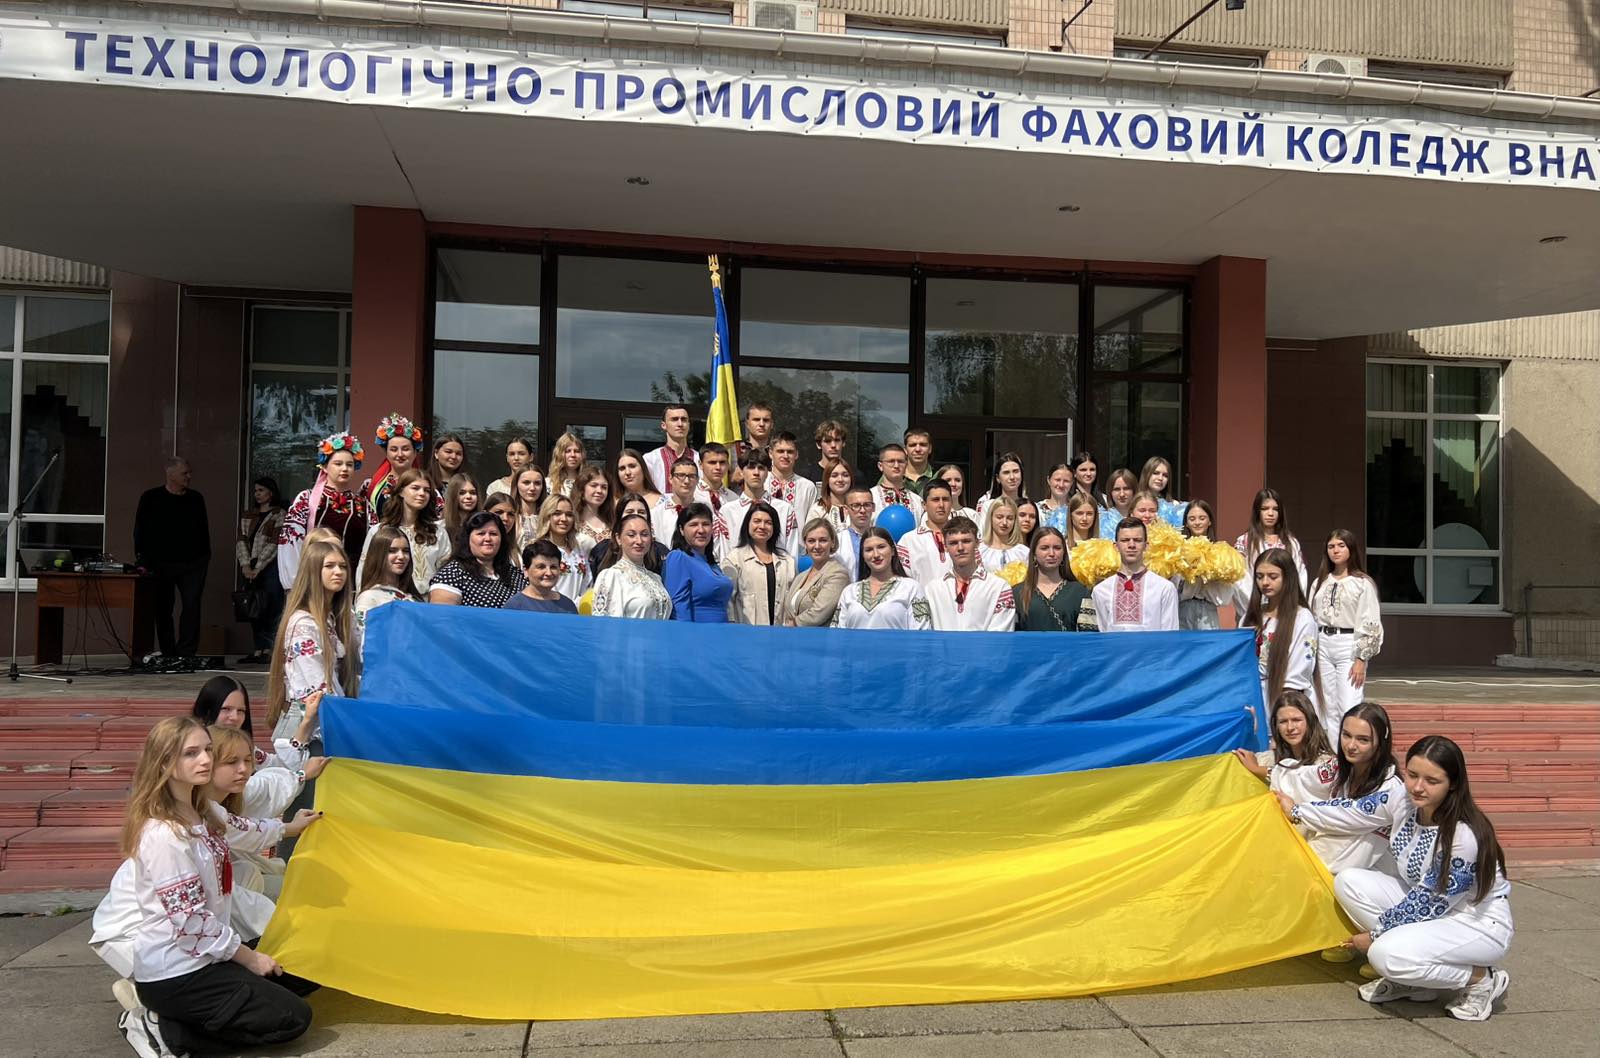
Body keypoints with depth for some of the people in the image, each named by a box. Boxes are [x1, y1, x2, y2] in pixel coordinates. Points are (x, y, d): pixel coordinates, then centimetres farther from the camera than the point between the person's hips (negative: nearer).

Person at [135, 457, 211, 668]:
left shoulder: (196, 499, 11)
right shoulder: (151, 498, 2)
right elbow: (140, 530, 2)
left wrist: (205, 556, 10)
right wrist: (143, 560, -6)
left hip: (192, 563, 1)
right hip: (162, 563, -1)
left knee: (191, 606, -7)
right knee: (163, 610, 5)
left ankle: (185, 653, -4)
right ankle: (167, 653, 14)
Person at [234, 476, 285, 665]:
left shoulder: (279, 515, -1)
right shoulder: (247, 515, 17)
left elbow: (274, 544, -8)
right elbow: (242, 540, 8)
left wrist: (257, 568, -12)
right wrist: (245, 565, -6)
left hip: (271, 567, -6)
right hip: (251, 569, 6)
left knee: (271, 609, -7)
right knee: (254, 609, 3)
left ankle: (269, 651, -8)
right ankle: (258, 650, 5)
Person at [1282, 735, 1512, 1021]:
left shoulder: (1465, 836, -29)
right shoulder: (1402, 804, -10)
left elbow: (1429, 901, -22)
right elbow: (1351, 813, 8)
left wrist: (1375, 934, -12)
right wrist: (1296, 810, 18)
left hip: (1480, 925, -8)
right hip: (1429, 907, 8)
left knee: (1386, 954, -30)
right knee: (1348, 881, -9)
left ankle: (1481, 978, -4)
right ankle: (1413, 979, 2)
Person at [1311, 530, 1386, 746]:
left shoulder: (1363, 583, -3)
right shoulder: (1320, 583, 13)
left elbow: (1370, 625, -6)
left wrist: (1361, 659, -12)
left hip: (1349, 646, -5)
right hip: (1323, 645, 5)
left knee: (1349, 709, -11)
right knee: (1328, 709, 7)